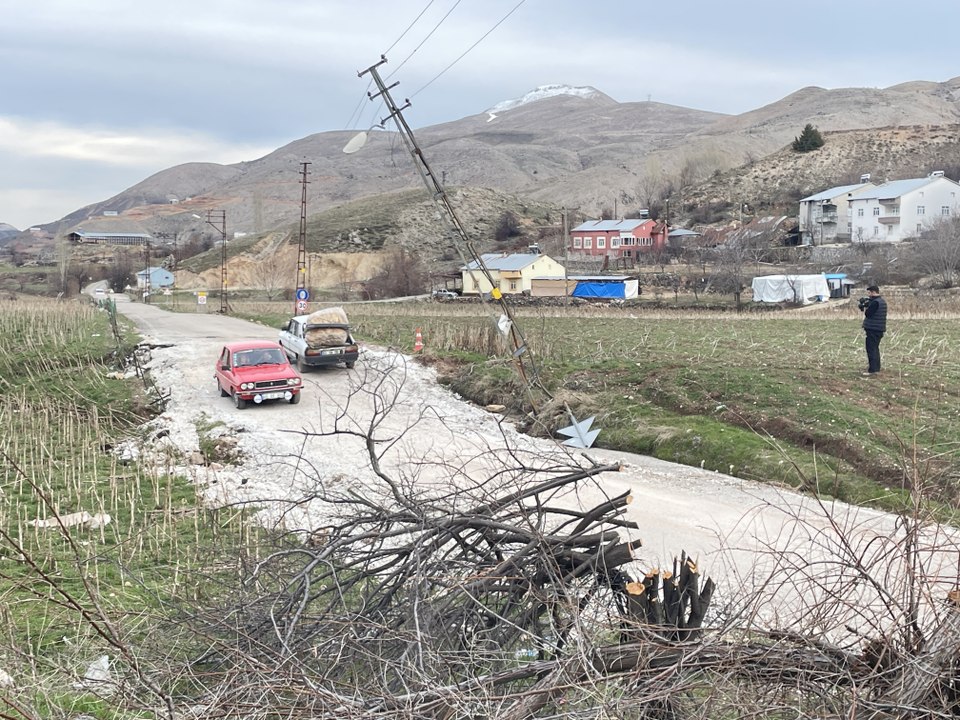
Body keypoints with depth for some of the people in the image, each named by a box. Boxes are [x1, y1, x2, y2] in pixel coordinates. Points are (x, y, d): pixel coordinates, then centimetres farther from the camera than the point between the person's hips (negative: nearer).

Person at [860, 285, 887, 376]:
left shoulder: (875, 302, -18)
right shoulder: (882, 301, 15)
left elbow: (867, 314, -18)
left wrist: (865, 307, -2)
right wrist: (866, 308, 7)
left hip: (873, 329, -10)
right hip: (879, 329, 10)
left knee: (871, 349, -7)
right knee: (875, 349, 17)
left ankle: (872, 370, -8)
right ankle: (876, 368, 22)